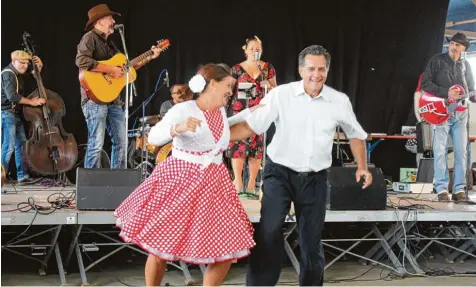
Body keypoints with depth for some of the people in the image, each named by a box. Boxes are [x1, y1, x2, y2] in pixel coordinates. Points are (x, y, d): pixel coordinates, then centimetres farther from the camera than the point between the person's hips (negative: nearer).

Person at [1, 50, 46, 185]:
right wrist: (32, 102, -16)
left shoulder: (18, 74, 13)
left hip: (15, 114, 10)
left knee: (21, 145, 10)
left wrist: (39, 67, 9)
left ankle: (22, 176, 16)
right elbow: (12, 96, -25)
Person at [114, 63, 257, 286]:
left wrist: (249, 113, 26)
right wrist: (178, 128, -42)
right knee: (160, 248, 3)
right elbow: (154, 137, -23)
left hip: (212, 185, 6)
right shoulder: (183, 110, -13)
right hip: (179, 182, -6)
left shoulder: (220, 111, 7)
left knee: (226, 252, 1)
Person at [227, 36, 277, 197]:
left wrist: (269, 86, -8)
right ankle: (238, 186, -9)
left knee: (257, 147, -1)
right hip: (240, 112, -1)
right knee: (238, 146, -10)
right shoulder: (237, 69, 4)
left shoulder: (268, 68, 8)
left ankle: (251, 186, 4)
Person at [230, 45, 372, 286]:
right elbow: (250, 126, -10)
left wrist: (362, 167, 6)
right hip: (280, 173, -2)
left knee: (312, 241, 12)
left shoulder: (339, 101, -2)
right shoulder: (280, 95, -10)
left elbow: (356, 134, 14)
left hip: (314, 179, 3)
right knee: (268, 233, -16)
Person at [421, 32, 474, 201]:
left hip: (460, 113, 4)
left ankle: (459, 189, 5)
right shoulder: (437, 60, 0)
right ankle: (442, 189, -3)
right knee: (440, 151, -6)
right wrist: (446, 93, -15)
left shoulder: (465, 65, 13)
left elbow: (471, 90, 17)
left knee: (461, 151, 0)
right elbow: (425, 83, -6)